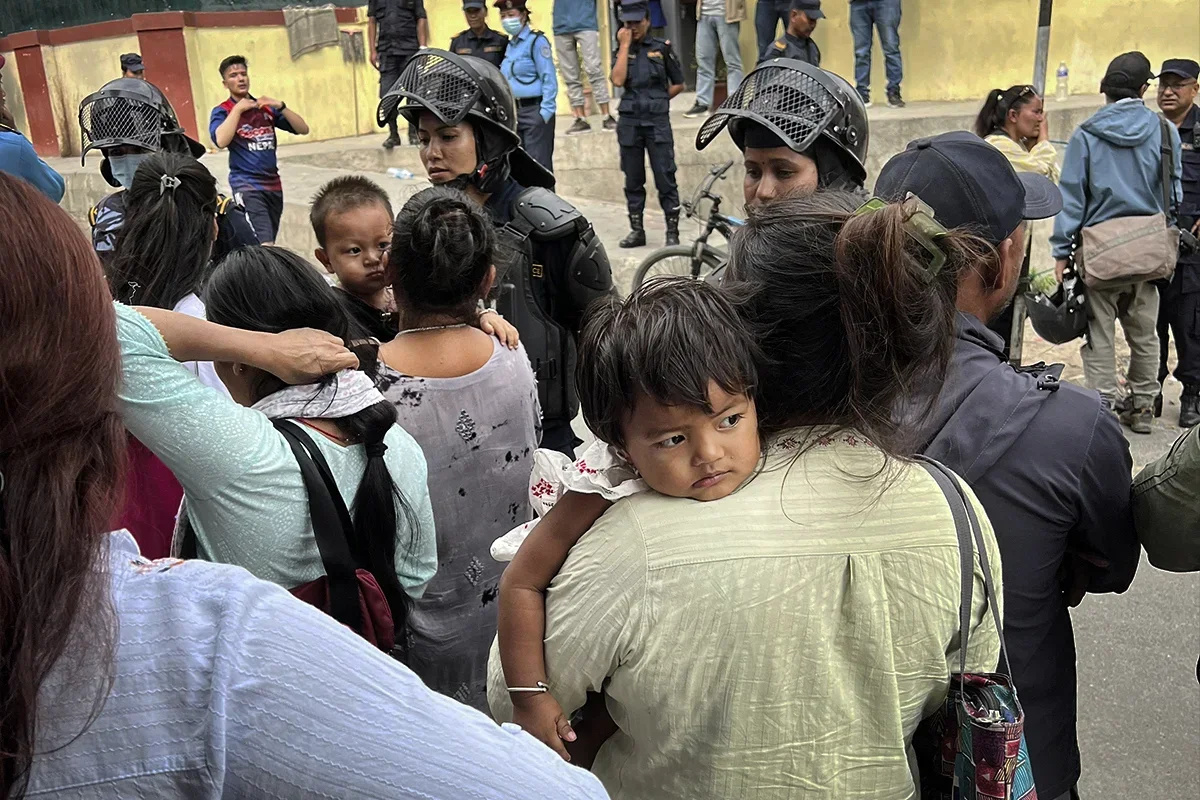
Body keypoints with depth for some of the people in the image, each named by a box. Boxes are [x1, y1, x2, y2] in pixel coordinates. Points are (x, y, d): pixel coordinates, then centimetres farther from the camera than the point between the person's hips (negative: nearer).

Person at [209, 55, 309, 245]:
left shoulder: (266, 108, 13)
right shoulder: (221, 112, 1)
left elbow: (303, 129, 7)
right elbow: (221, 141, -19)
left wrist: (281, 106, -7)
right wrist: (237, 109, -12)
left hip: (273, 184, 5)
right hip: (247, 185, -5)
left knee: (269, 243, 12)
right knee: (265, 245, -20)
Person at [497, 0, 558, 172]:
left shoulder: (536, 41, -7)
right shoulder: (510, 45, 15)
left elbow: (549, 79, -13)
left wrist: (545, 112, -18)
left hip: (535, 110, -8)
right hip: (515, 112, 8)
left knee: (539, 165, -5)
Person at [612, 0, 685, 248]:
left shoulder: (662, 48, 4)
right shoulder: (622, 50, 10)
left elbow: (678, 84, 9)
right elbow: (618, 80, -9)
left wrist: (657, 101, 3)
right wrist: (625, 46, -6)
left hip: (657, 122, -3)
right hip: (629, 122, 3)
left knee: (665, 179, -5)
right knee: (633, 180, 8)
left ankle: (672, 231, 0)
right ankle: (636, 230, 17)